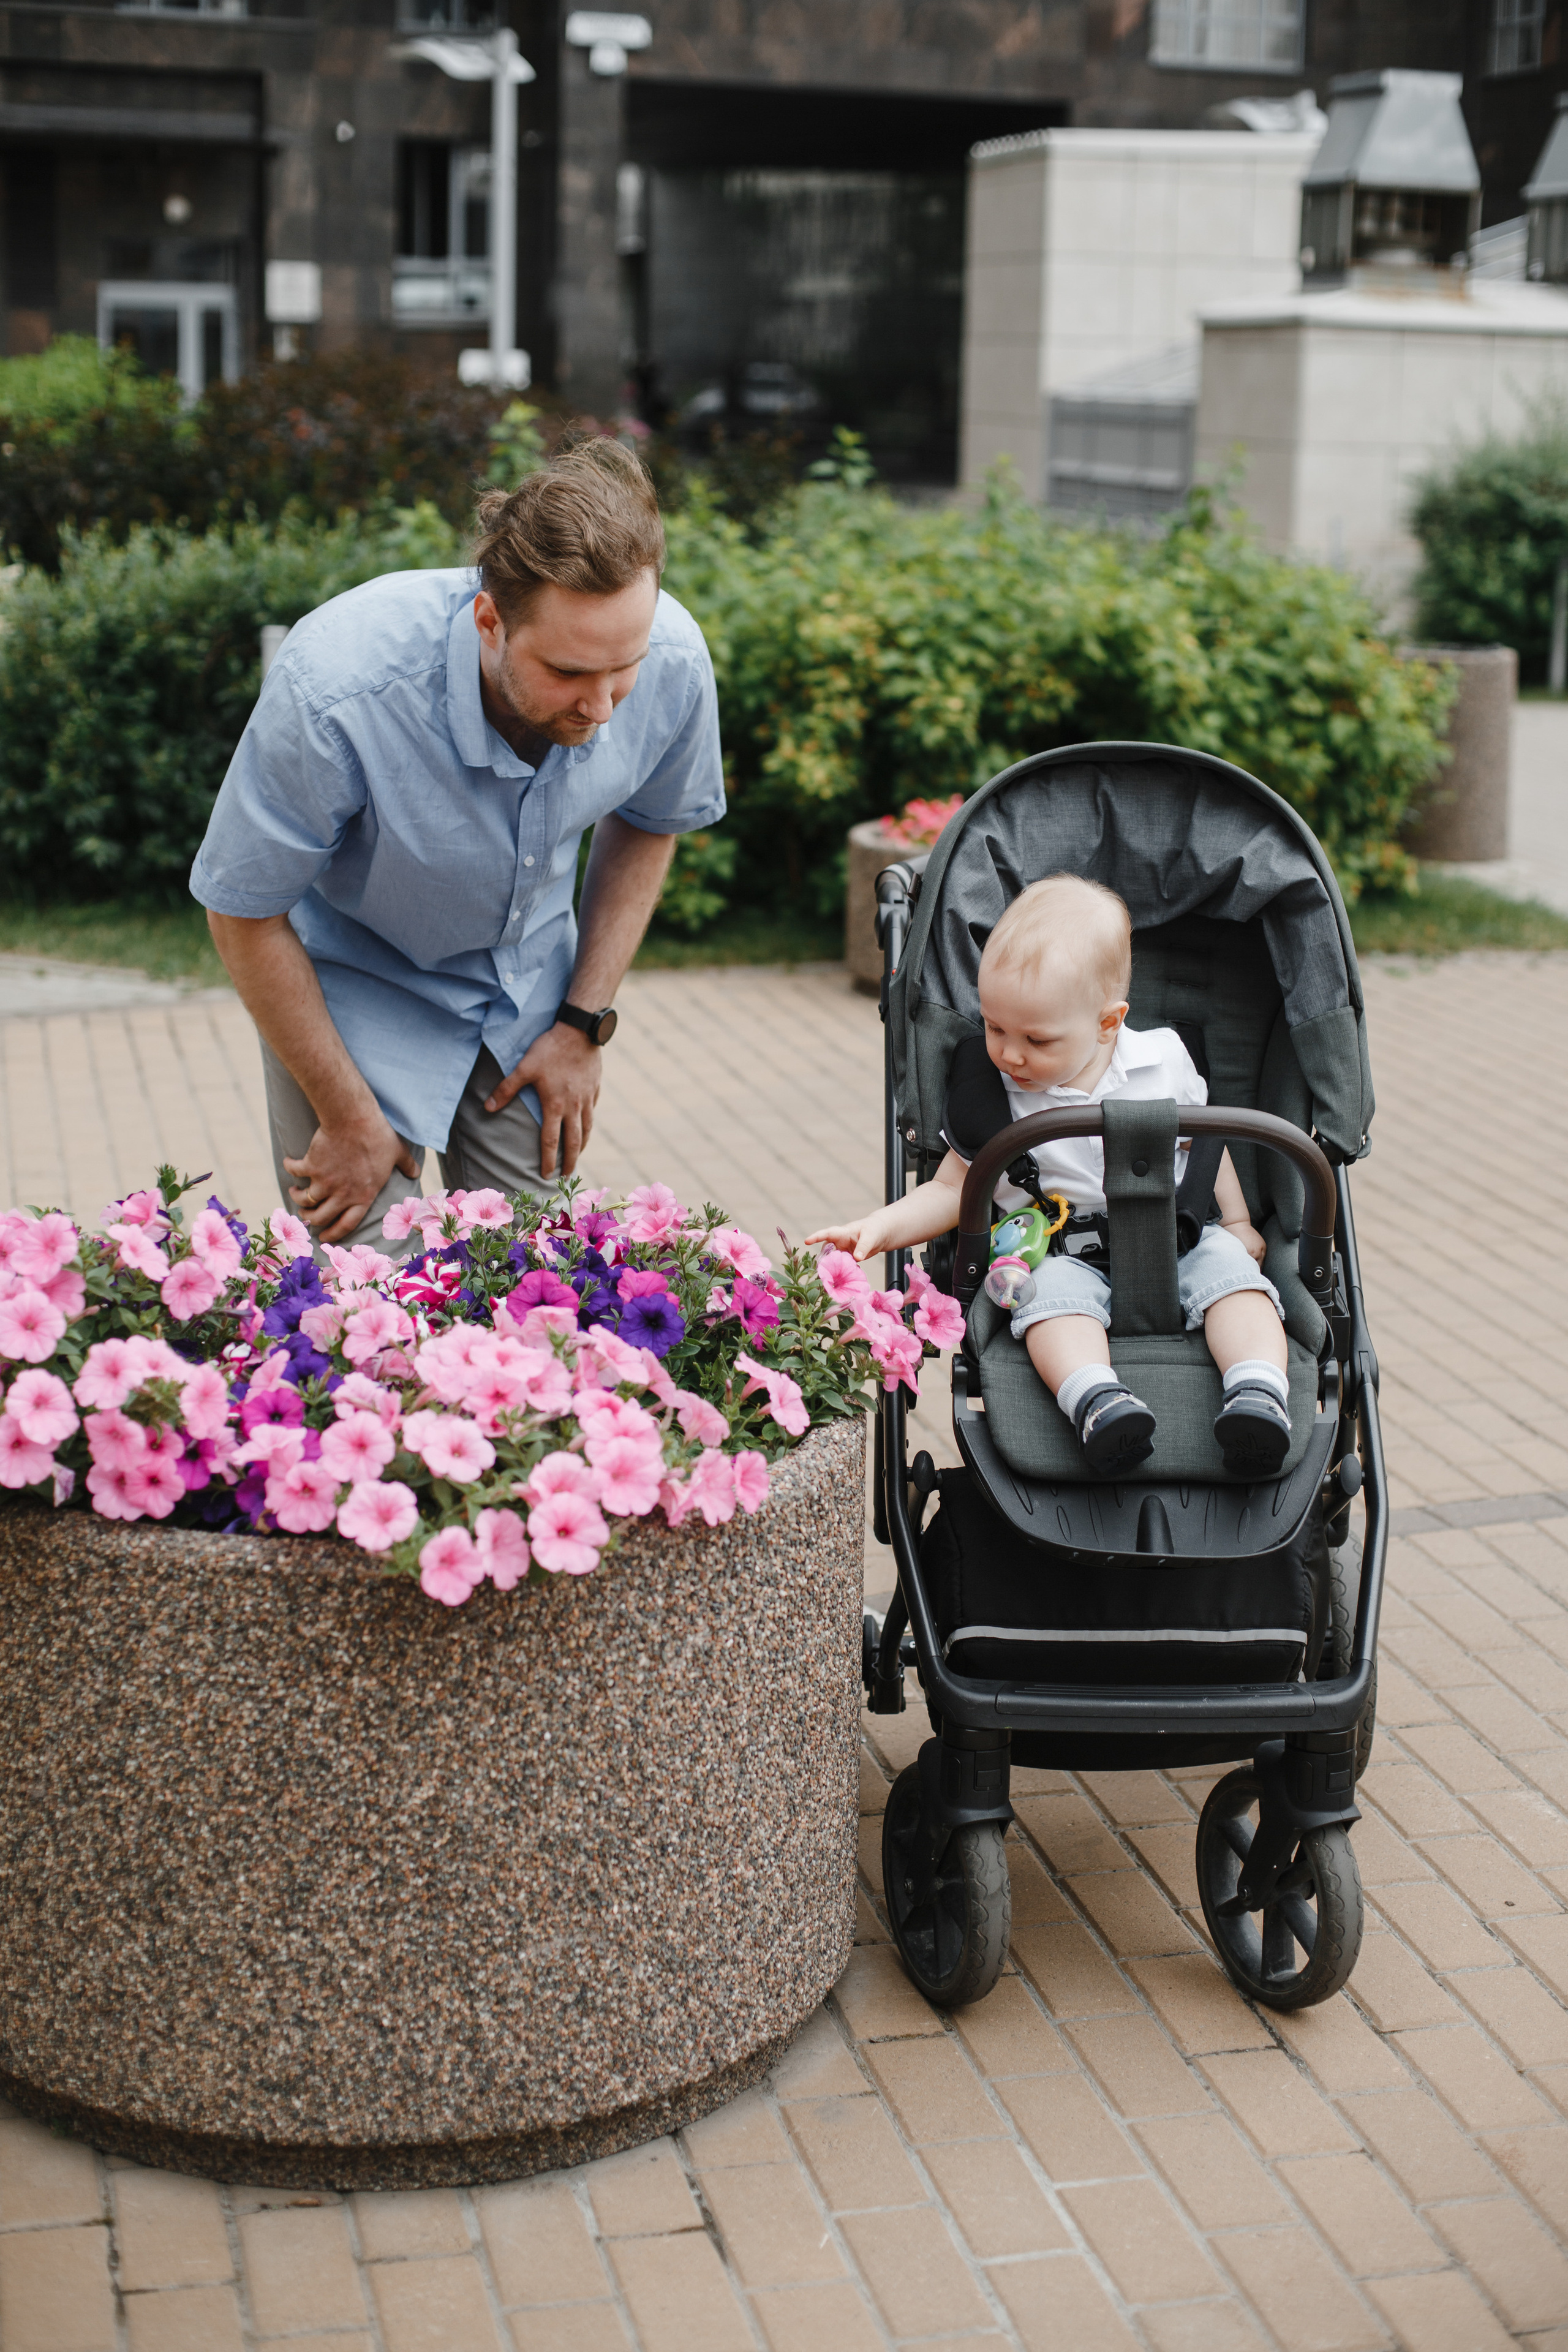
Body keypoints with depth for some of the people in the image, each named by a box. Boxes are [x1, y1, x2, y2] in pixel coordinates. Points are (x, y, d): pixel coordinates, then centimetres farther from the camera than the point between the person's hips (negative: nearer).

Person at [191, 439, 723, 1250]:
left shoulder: (673, 662, -24)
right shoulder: (335, 691, -37)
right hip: (354, 981, -3)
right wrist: (350, 1120, -14)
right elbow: (244, 912, -21)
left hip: (528, 982, 3)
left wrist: (584, 1024, -1)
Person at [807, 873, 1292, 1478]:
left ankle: (1259, 1394, -43)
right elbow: (952, 1189, 7)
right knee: (1054, 1290, -33)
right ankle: (1096, 1401, -54)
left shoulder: (1163, 1060, 1)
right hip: (1068, 1257, -1)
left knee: (1228, 1266, -27)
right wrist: (881, 1228, -7)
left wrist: (1237, 1223, 17)